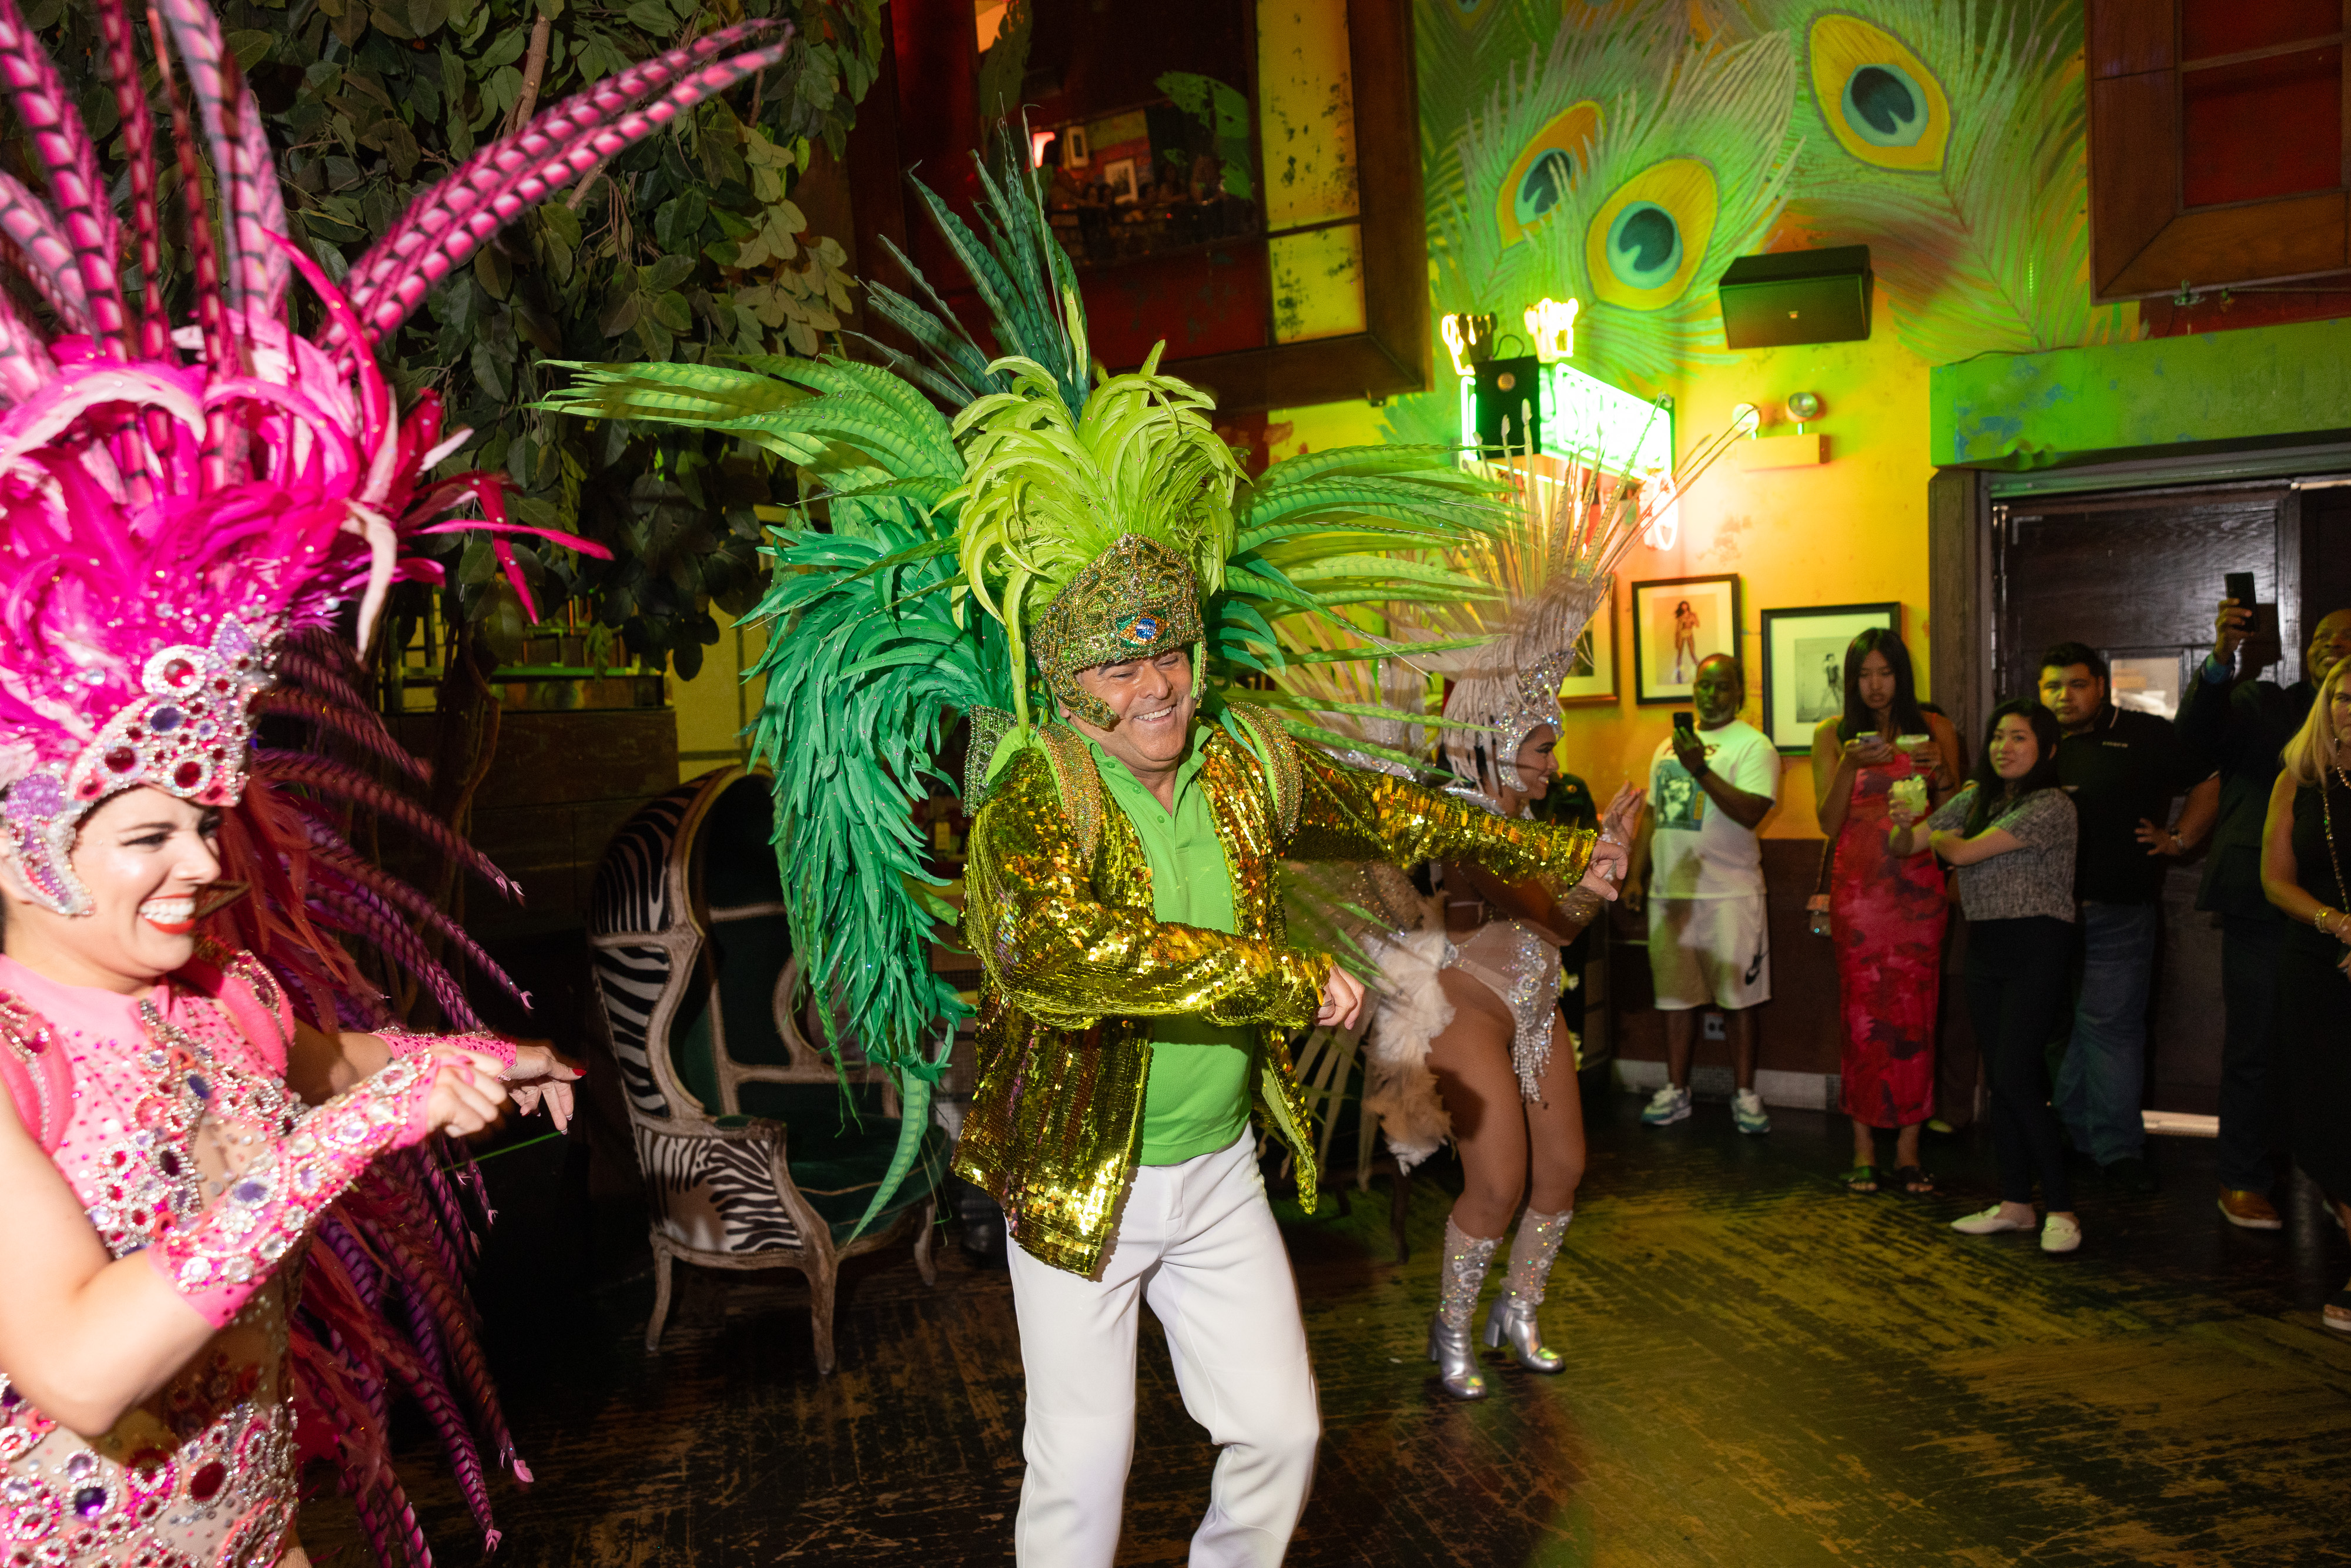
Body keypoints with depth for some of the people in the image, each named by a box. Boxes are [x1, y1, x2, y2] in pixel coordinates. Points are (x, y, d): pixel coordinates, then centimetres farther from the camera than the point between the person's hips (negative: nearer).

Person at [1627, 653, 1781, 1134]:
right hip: (1670, 892, 5)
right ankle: (1676, 1091, 20)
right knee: (1676, 994, 11)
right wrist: (1634, 876, 13)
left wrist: (1701, 770, -25)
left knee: (1740, 996, 2)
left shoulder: (1753, 745, -4)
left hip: (1729, 892, -5)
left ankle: (1745, 1094, 13)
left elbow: (1753, 812, -18)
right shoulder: (1669, 746, 16)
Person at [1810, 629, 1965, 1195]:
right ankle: (1864, 1148, 5)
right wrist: (1849, 765, -14)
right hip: (1858, 889, -1)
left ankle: (1909, 1149, 6)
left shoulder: (1934, 730, 8)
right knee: (1861, 1015, -2)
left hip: (1917, 889, 1)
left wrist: (1942, 774, -10)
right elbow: (1829, 823, 1)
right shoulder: (1832, 734, 7)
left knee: (1915, 1015, -1)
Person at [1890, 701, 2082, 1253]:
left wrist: (1937, 836, 5)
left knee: (2016, 1078, -12)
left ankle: (2062, 1208, -1)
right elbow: (1902, 848, 12)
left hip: (2036, 949, -7)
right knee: (2000, 1080, 10)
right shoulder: (1973, 800, 12)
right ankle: (2015, 1202, 18)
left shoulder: (2051, 805, -12)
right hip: (1983, 947, 7)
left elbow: (1963, 853, -17)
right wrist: (1904, 824, -11)